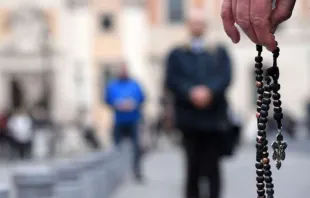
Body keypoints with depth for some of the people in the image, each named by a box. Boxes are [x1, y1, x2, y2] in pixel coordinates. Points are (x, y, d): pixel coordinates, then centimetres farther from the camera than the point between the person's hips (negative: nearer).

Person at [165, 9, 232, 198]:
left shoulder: (220, 52, 15)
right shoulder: (177, 54, 13)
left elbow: (225, 77, 0)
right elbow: (172, 80, -1)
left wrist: (209, 91, -18)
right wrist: (191, 92, -18)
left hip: (214, 117, 0)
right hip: (189, 117, 0)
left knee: (212, 167, -1)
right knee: (193, 167, 0)